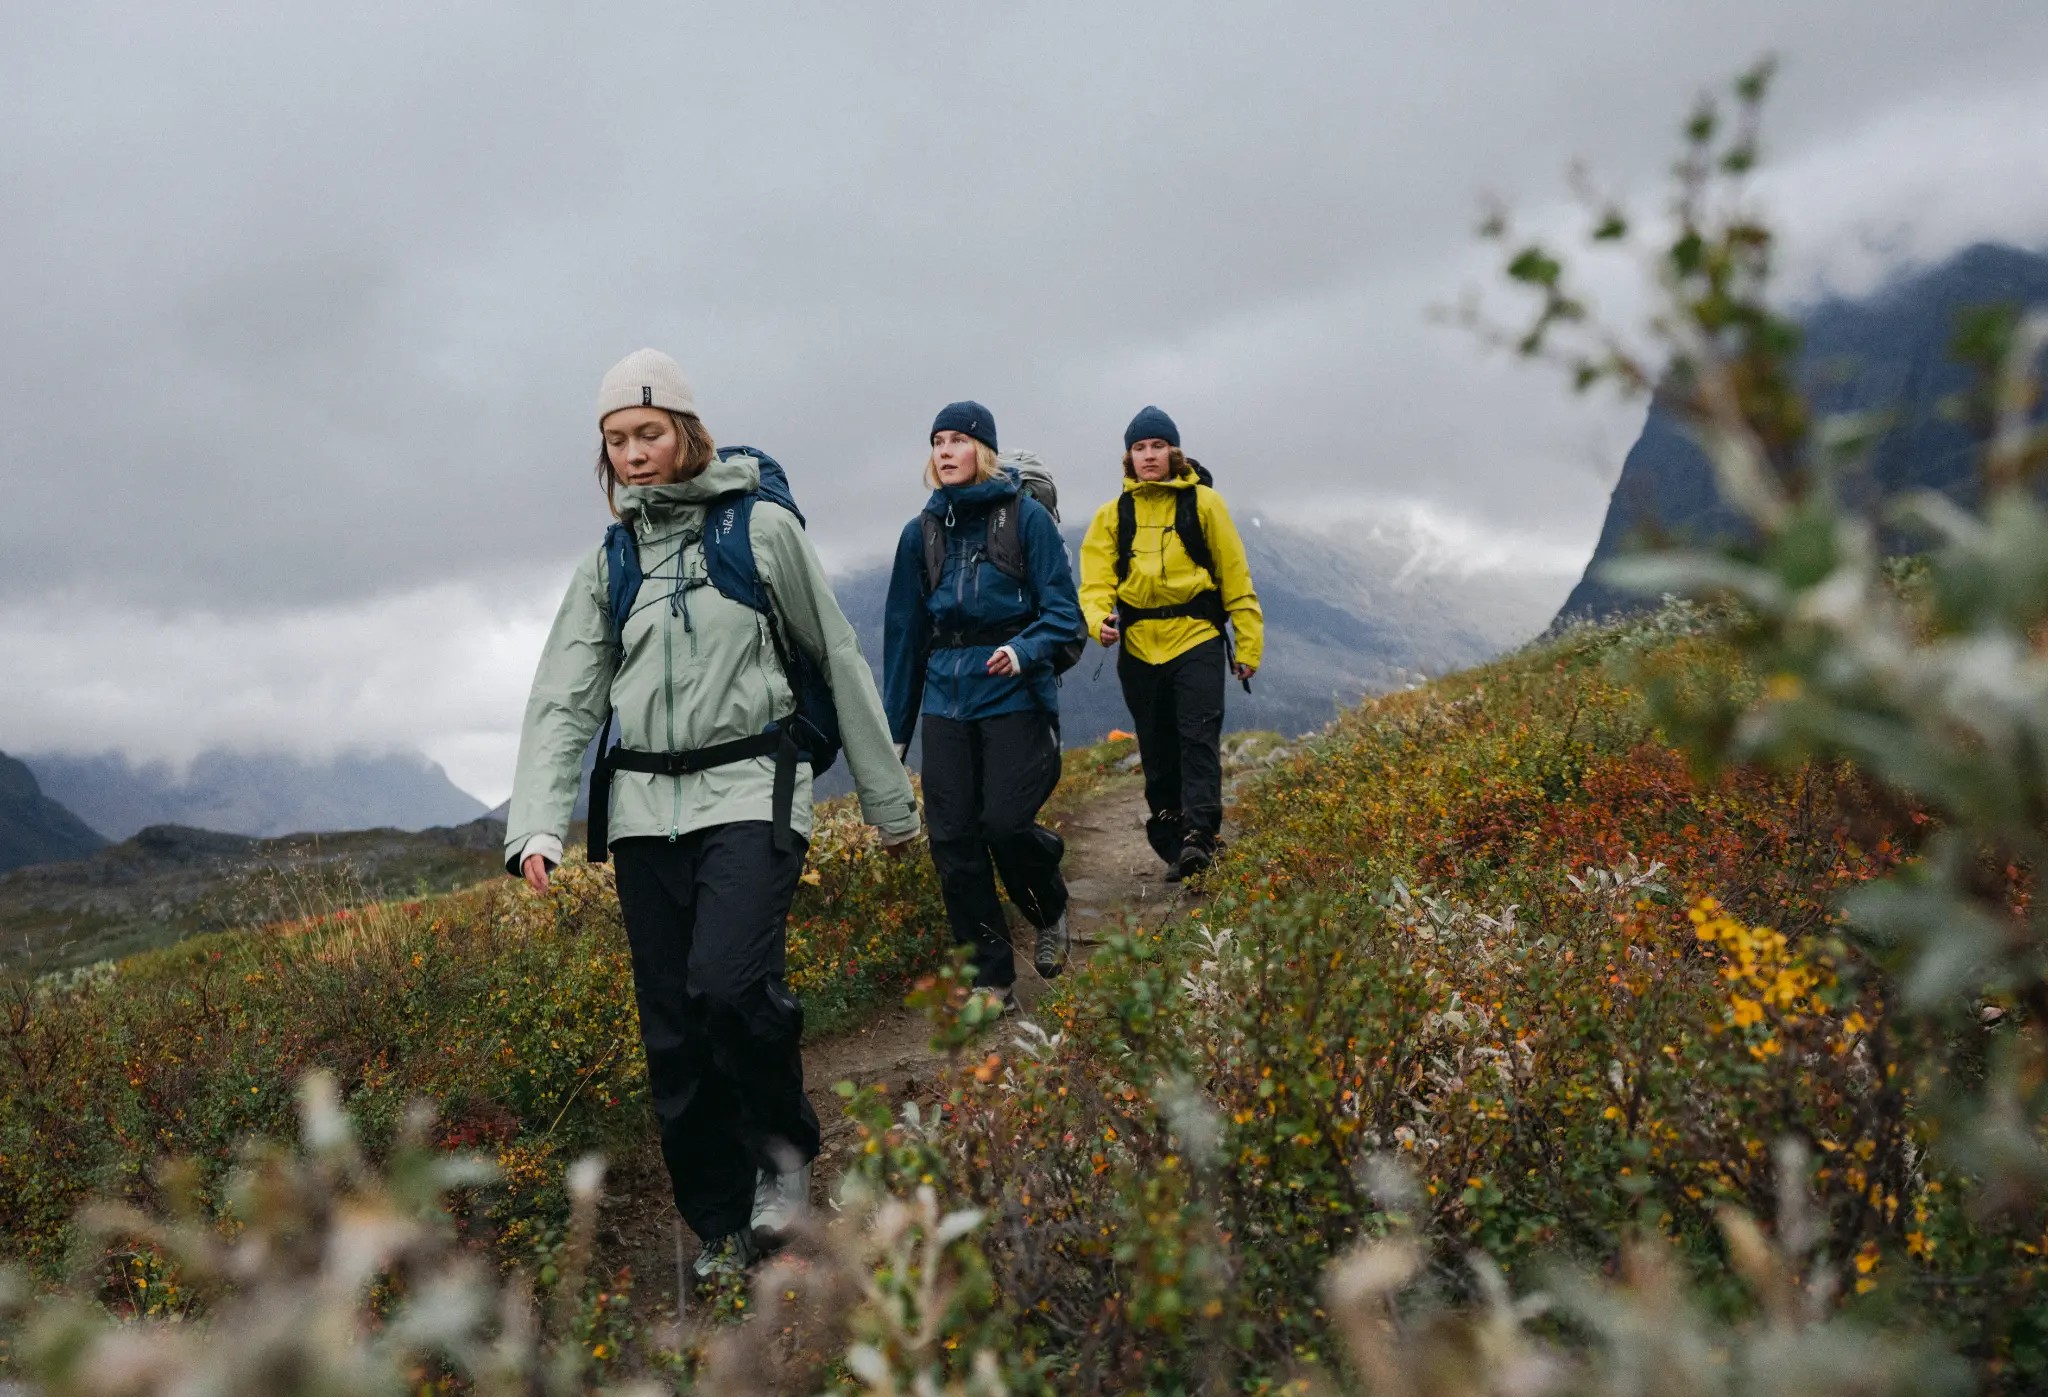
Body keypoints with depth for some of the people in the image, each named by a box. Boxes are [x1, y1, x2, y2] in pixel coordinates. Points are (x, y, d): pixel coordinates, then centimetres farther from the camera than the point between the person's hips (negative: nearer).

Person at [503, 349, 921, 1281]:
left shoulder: (763, 527, 1)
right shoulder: (607, 564, 12)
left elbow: (839, 663, 6)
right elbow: (563, 702, 6)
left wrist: (888, 800, 9)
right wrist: (538, 825, -9)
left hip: (748, 792, -4)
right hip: (645, 809, 4)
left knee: (729, 984, -24)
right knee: (672, 1031, 4)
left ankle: (783, 1146, 6)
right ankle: (722, 1226, 20)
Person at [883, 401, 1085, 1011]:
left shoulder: (1026, 517, -2)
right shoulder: (921, 533, 10)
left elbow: (1062, 612, -3)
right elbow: (905, 632, 14)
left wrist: (1025, 651, -24)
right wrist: (894, 729, 15)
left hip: (1014, 694, -4)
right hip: (946, 701, 4)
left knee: (1004, 822, -13)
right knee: (952, 839, -1)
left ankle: (1051, 914, 22)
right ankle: (992, 979, 12)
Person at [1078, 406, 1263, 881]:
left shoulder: (1203, 503, 2)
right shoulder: (1113, 515, 8)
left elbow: (1235, 576, 4)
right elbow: (1096, 580, 0)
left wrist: (1249, 643, 2)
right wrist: (1099, 619, -21)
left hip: (1197, 640, -3)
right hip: (1139, 646, 3)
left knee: (1198, 737, -16)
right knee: (1157, 752, 9)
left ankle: (1199, 836, -20)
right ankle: (1171, 845, 17)